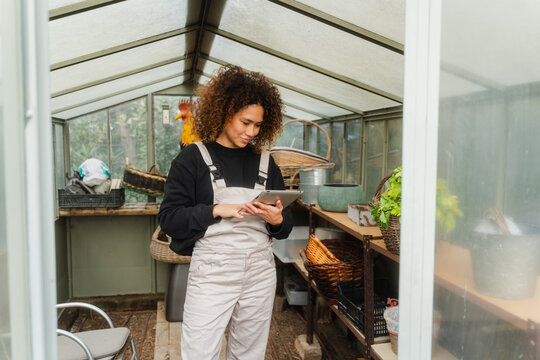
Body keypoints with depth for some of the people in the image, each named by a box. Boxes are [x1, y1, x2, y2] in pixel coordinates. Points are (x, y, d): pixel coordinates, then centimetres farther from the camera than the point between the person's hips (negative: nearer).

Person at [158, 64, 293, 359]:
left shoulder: (265, 162, 10)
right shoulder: (194, 158, -1)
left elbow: (286, 226, 13)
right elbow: (168, 217, -6)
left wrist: (276, 219, -10)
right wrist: (218, 210, -17)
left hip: (260, 272, 4)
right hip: (211, 272, -3)